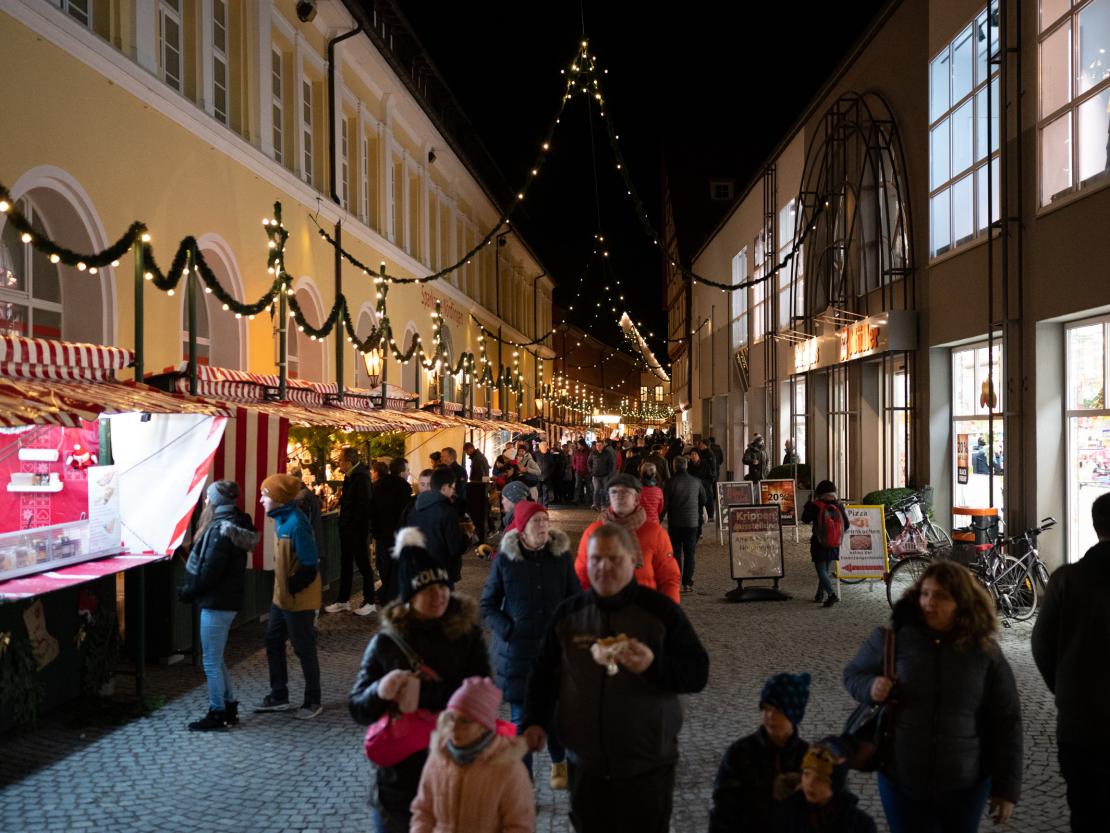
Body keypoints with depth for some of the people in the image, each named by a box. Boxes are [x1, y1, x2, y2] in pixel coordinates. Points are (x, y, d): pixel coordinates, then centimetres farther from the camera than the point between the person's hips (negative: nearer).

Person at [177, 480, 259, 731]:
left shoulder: (221, 530, -20)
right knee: (216, 659, 19)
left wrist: (187, 592, -7)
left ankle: (217, 714, 12)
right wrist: (191, 590, 10)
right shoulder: (235, 524, 9)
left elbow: (209, 572, -21)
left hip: (216, 603, -10)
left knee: (211, 662, 2)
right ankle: (229, 708, 26)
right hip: (226, 601, 10)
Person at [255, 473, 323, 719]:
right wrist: (281, 587, 13)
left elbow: (309, 565, -23)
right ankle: (279, 696, 30)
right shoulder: (280, 519, 5)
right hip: (281, 596, 9)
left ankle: (313, 701, 18)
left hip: (299, 599, -9)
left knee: (304, 649, 3)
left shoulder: (296, 523, -23)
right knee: (273, 643, 16)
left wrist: (292, 588, -16)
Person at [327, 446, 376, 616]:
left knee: (363, 565, 3)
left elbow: (364, 505, -24)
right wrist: (341, 499, 0)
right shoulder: (350, 476, 9)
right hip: (347, 529, 9)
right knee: (345, 564, 15)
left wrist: (350, 522, -18)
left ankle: (369, 602, 14)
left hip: (358, 529, -9)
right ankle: (343, 600, 25)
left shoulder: (361, 477, -19)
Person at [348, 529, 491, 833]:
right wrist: (379, 692, -24)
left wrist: (423, 693, -23)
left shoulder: (467, 634, -5)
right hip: (397, 773, 1)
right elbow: (357, 709, -2)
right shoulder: (386, 640, -4)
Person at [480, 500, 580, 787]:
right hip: (517, 651, -1)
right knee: (521, 717, 1)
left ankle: (559, 762, 38)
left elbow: (576, 600, 8)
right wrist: (508, 631, -11)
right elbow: (487, 606, 1)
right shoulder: (505, 560, -5)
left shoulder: (562, 557, -1)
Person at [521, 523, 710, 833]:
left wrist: (653, 665, -28)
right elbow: (544, 674, 11)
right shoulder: (568, 613, 1)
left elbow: (697, 674, -11)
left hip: (648, 769, -3)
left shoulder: (661, 610, -8)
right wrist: (534, 721, -3)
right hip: (585, 768, 3)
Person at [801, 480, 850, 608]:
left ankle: (832, 594, -21)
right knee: (825, 570, 18)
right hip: (834, 545, 5)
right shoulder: (839, 506, -3)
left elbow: (805, 519, -2)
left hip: (819, 545, -4)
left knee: (821, 571, -3)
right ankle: (820, 595, 25)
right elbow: (846, 525, 3)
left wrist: (808, 504, 10)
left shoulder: (815, 506, -13)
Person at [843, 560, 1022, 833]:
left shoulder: (986, 652, -6)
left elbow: (1006, 723, 0)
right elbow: (853, 674, 5)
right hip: (900, 780, -1)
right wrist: (871, 687, -18)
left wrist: (1007, 788, 1)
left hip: (966, 785, 1)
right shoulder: (893, 637, -9)